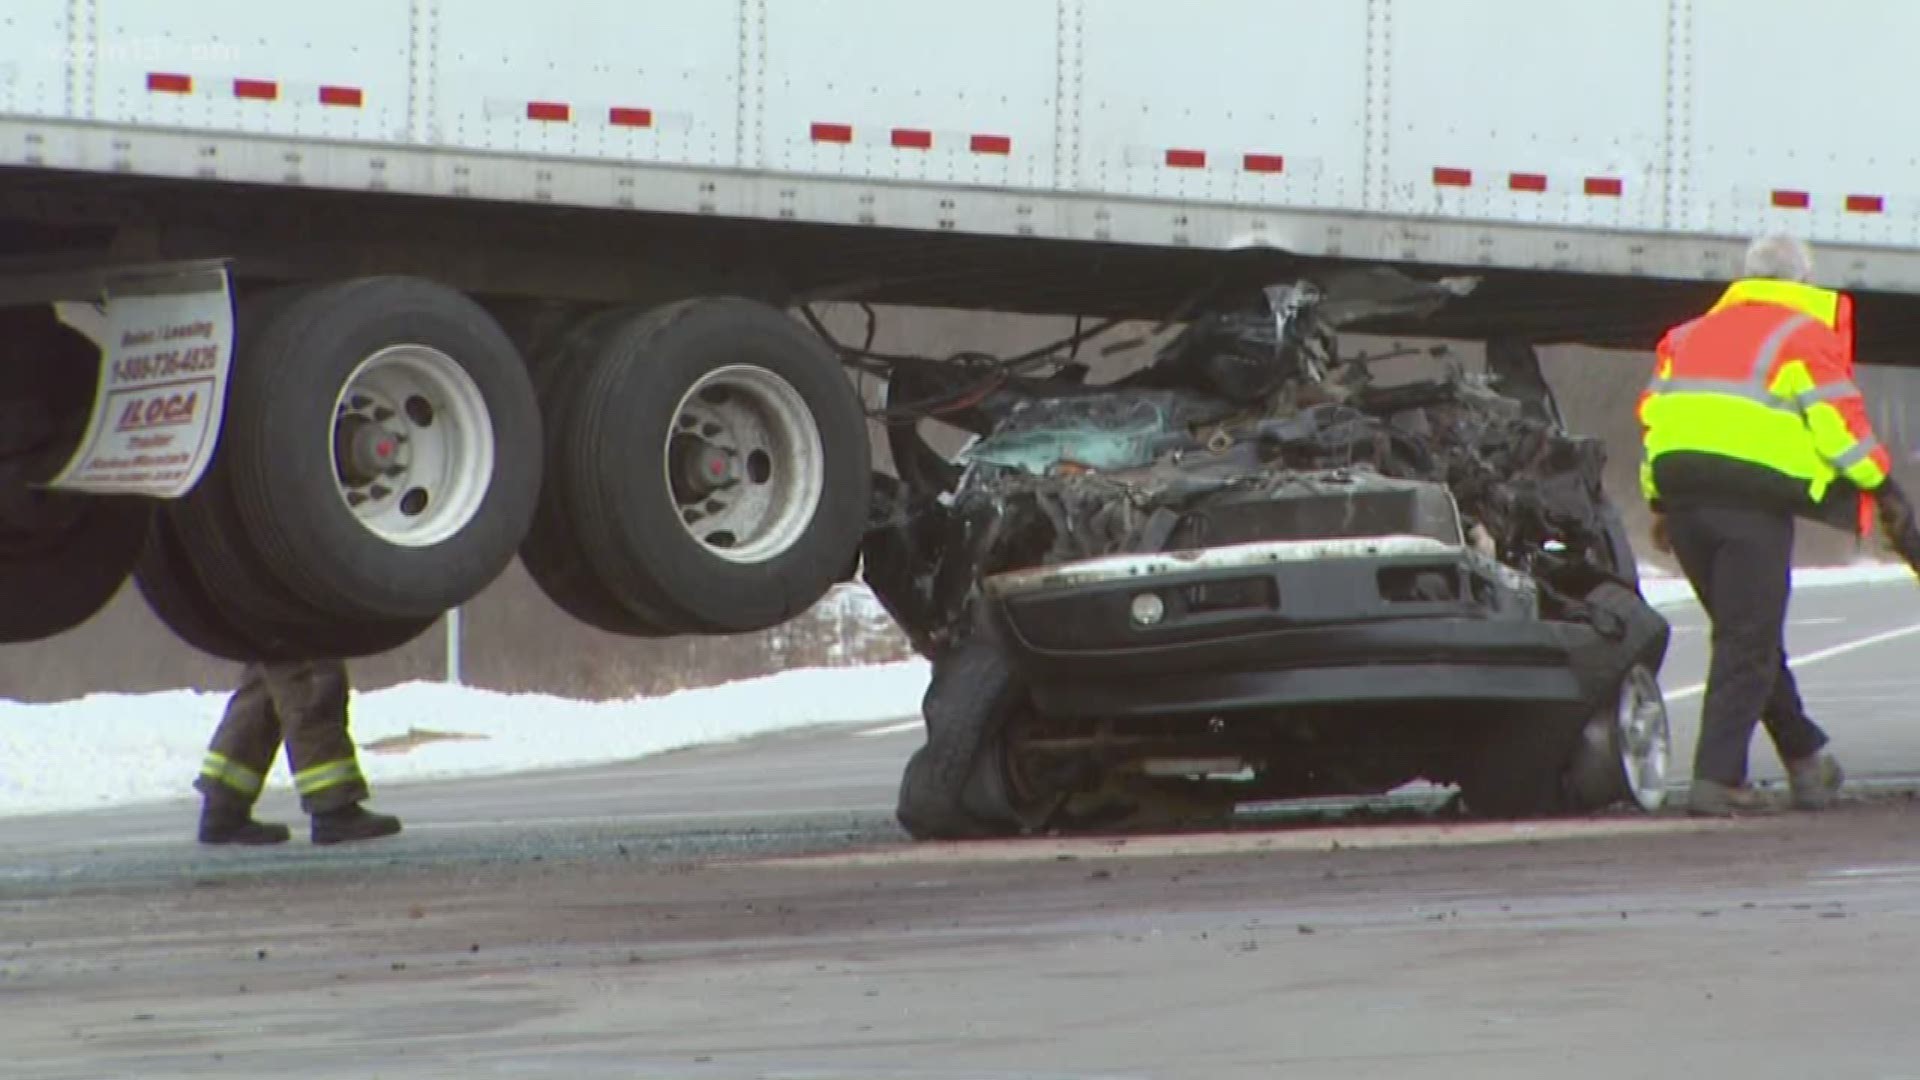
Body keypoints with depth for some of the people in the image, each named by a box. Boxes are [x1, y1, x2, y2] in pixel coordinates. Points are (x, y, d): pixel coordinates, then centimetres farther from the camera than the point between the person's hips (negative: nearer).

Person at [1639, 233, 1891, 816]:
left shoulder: (1691, 334, 22)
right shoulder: (1806, 335, 4)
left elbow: (1653, 412, 19)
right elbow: (1836, 418, -3)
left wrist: (1660, 502, 23)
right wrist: (1878, 484, 7)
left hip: (1681, 491, 6)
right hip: (1754, 499, -6)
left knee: (1744, 633, 17)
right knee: (1748, 642, -3)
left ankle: (1804, 754, 26)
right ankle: (1717, 778, -9)